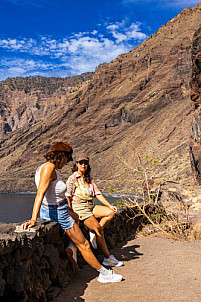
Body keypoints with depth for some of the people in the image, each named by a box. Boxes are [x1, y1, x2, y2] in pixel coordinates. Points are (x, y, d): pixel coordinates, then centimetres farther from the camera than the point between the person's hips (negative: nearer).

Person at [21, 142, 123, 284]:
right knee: (84, 245, 5)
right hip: (58, 214, -10)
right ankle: (104, 274, 19)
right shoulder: (49, 167, -24)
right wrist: (33, 219, -39)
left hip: (48, 209, 10)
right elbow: (40, 194, -34)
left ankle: (71, 247, 23)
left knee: (75, 217, 38)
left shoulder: (44, 167, 5)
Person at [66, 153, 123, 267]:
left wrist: (109, 205, 1)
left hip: (91, 206, 7)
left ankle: (94, 233, -8)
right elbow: (67, 196, -10)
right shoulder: (73, 178, -5)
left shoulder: (89, 178, 16)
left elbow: (97, 193, 12)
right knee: (98, 229, -17)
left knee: (111, 212, -13)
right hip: (79, 207, -7)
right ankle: (108, 258, -6)